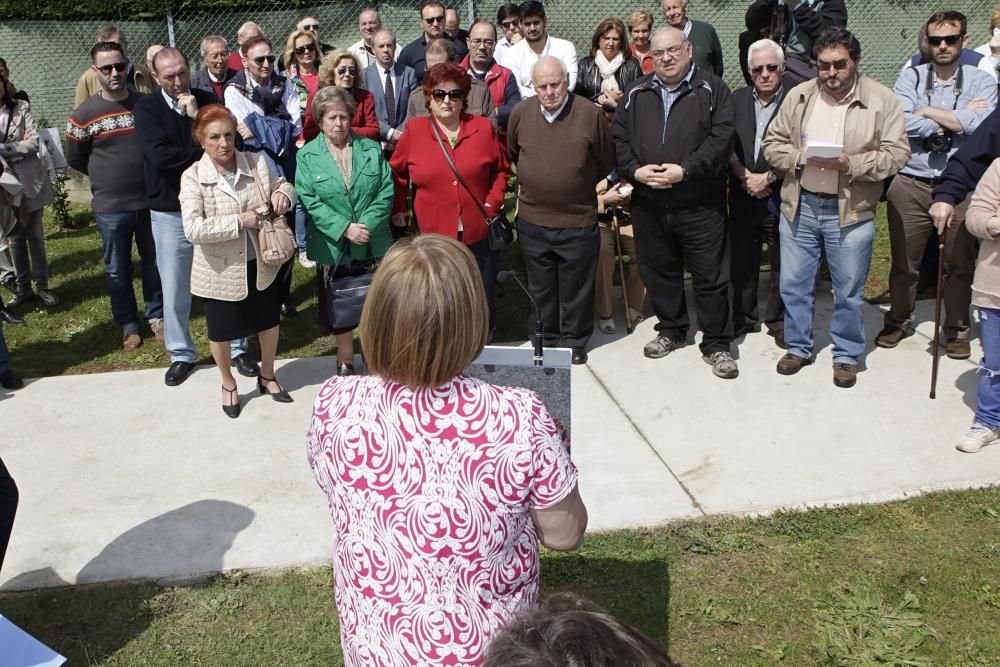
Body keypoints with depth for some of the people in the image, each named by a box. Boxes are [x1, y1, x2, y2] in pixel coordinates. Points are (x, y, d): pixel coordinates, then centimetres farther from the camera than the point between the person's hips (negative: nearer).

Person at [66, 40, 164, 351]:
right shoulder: (85, 114, -6)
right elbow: (75, 159, 5)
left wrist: (147, 174, 5)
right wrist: (107, 176, 9)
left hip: (150, 201, 1)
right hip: (110, 208, -1)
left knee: (154, 262, 13)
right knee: (117, 270, 9)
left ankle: (156, 315, 30)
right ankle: (128, 324, 24)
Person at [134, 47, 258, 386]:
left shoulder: (208, 101, 2)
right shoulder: (146, 108, -5)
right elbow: (160, 156, -19)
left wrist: (196, 116, -17)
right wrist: (205, 152, -13)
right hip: (170, 212, -1)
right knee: (175, 288, 8)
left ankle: (237, 347, 23)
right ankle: (181, 354, 24)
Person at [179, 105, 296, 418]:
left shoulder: (257, 162, -9)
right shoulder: (193, 177, -18)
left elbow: (285, 184, 8)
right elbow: (193, 229, -27)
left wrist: (283, 193, -16)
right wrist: (240, 221, -28)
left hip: (261, 263, 3)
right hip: (221, 271, -3)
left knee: (269, 322, 21)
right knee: (221, 333, 16)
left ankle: (267, 376, 48)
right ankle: (228, 384, 44)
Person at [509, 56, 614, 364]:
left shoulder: (591, 113, -11)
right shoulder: (521, 113, -3)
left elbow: (606, 162, 2)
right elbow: (512, 155, 15)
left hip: (579, 221, -2)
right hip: (531, 220, 3)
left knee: (576, 288, 11)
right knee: (540, 287, 16)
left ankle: (573, 341, 28)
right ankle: (546, 339, 32)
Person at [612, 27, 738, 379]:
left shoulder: (712, 90, -1)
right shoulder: (636, 94, 11)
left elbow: (720, 139, -10)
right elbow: (620, 139, 9)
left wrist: (684, 170, -19)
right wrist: (635, 170, -9)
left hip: (700, 205, -4)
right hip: (648, 204, 4)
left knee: (710, 276, 1)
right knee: (659, 271, 15)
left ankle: (717, 344, 13)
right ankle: (670, 330, 34)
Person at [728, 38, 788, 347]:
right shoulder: (737, 100, 9)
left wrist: (769, 178, -15)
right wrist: (744, 176, -8)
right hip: (742, 197, 4)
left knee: (782, 263, 4)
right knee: (741, 261, 12)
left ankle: (778, 322, 19)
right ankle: (744, 318, 26)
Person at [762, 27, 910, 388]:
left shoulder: (881, 99, -5)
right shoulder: (798, 96, 4)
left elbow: (896, 153, -8)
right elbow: (773, 143, 6)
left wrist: (849, 164, -21)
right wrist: (800, 157, -14)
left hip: (850, 211, -2)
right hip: (799, 206, 3)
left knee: (849, 291, 8)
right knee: (794, 284, 11)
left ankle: (847, 355, 25)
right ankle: (798, 347, 29)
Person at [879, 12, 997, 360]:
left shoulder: (981, 81, 4)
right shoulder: (910, 78, 5)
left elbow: (980, 123, -15)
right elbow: (903, 123, -12)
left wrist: (928, 112, -9)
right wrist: (957, 119, -9)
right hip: (911, 184, 0)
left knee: (960, 263, 7)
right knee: (904, 261, 9)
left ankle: (957, 329, 23)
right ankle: (899, 320, 29)